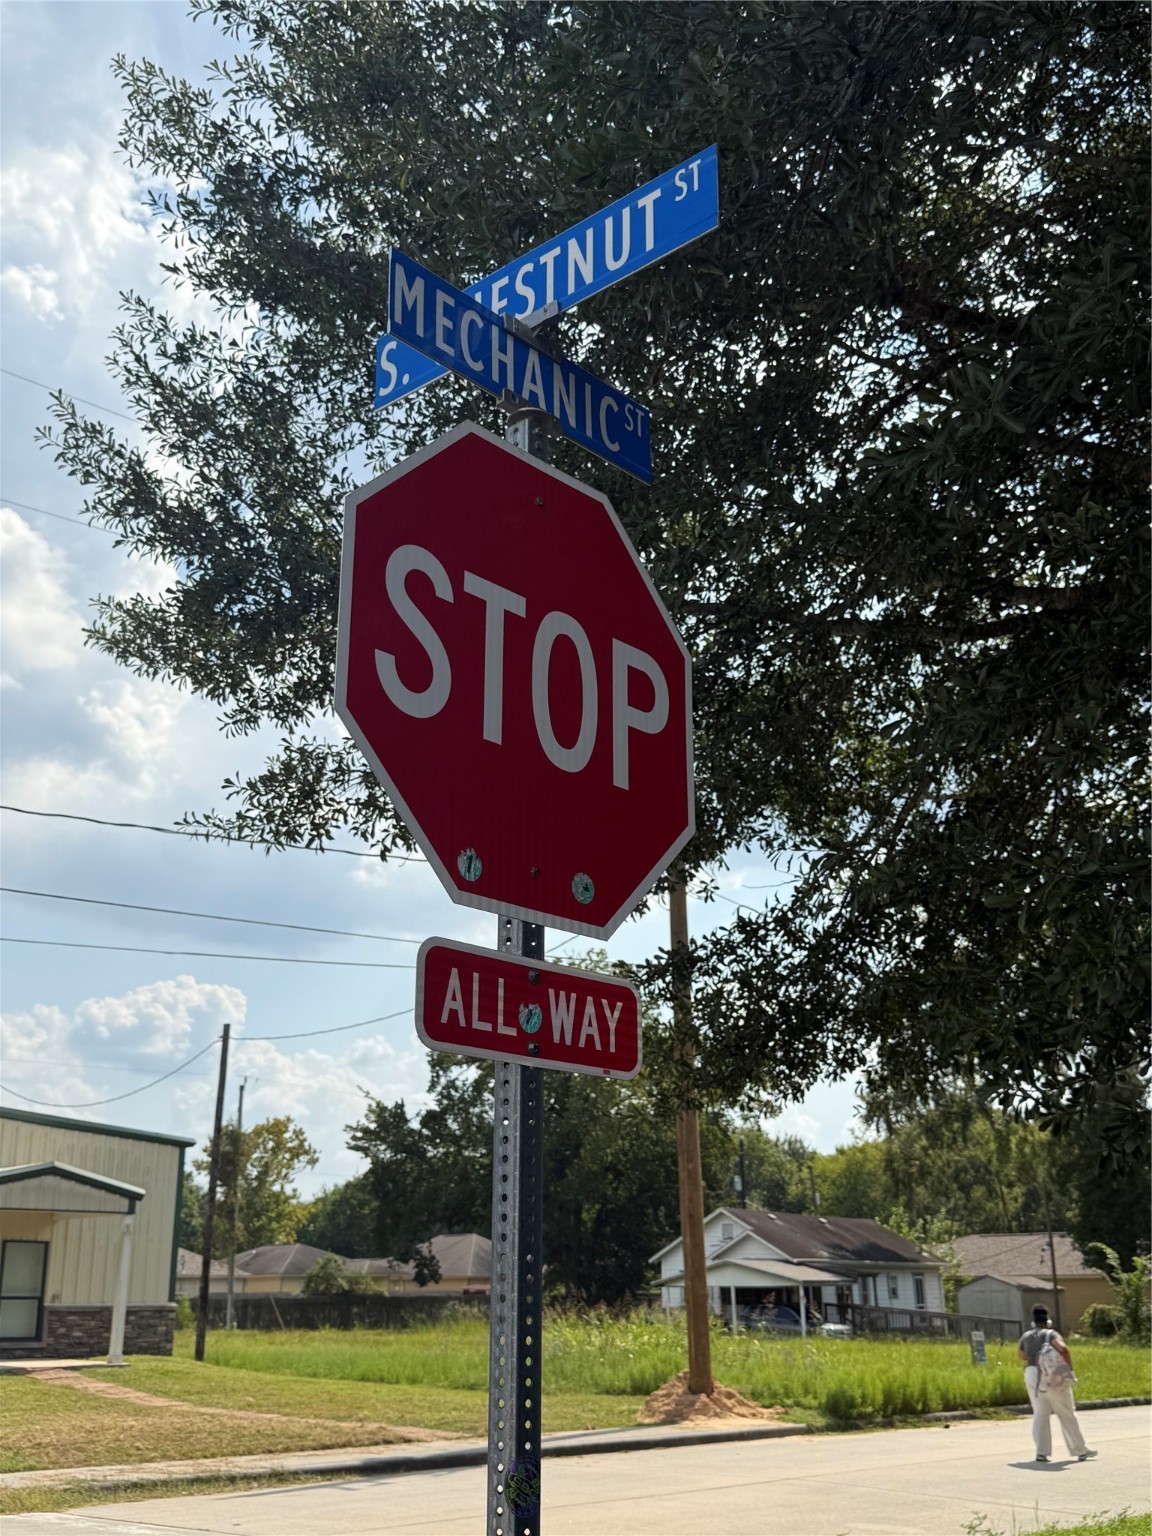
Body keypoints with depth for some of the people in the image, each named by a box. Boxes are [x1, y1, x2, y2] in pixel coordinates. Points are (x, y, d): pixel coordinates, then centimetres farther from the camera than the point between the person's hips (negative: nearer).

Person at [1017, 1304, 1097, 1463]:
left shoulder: (1026, 1336, 10)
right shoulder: (1050, 1333, -6)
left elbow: (1021, 1356, 25)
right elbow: (1062, 1347, -26)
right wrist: (1070, 1367, -17)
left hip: (1031, 1375, 4)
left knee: (1040, 1414, 6)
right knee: (1067, 1414, 8)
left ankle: (1042, 1451, -5)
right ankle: (1080, 1451, 17)